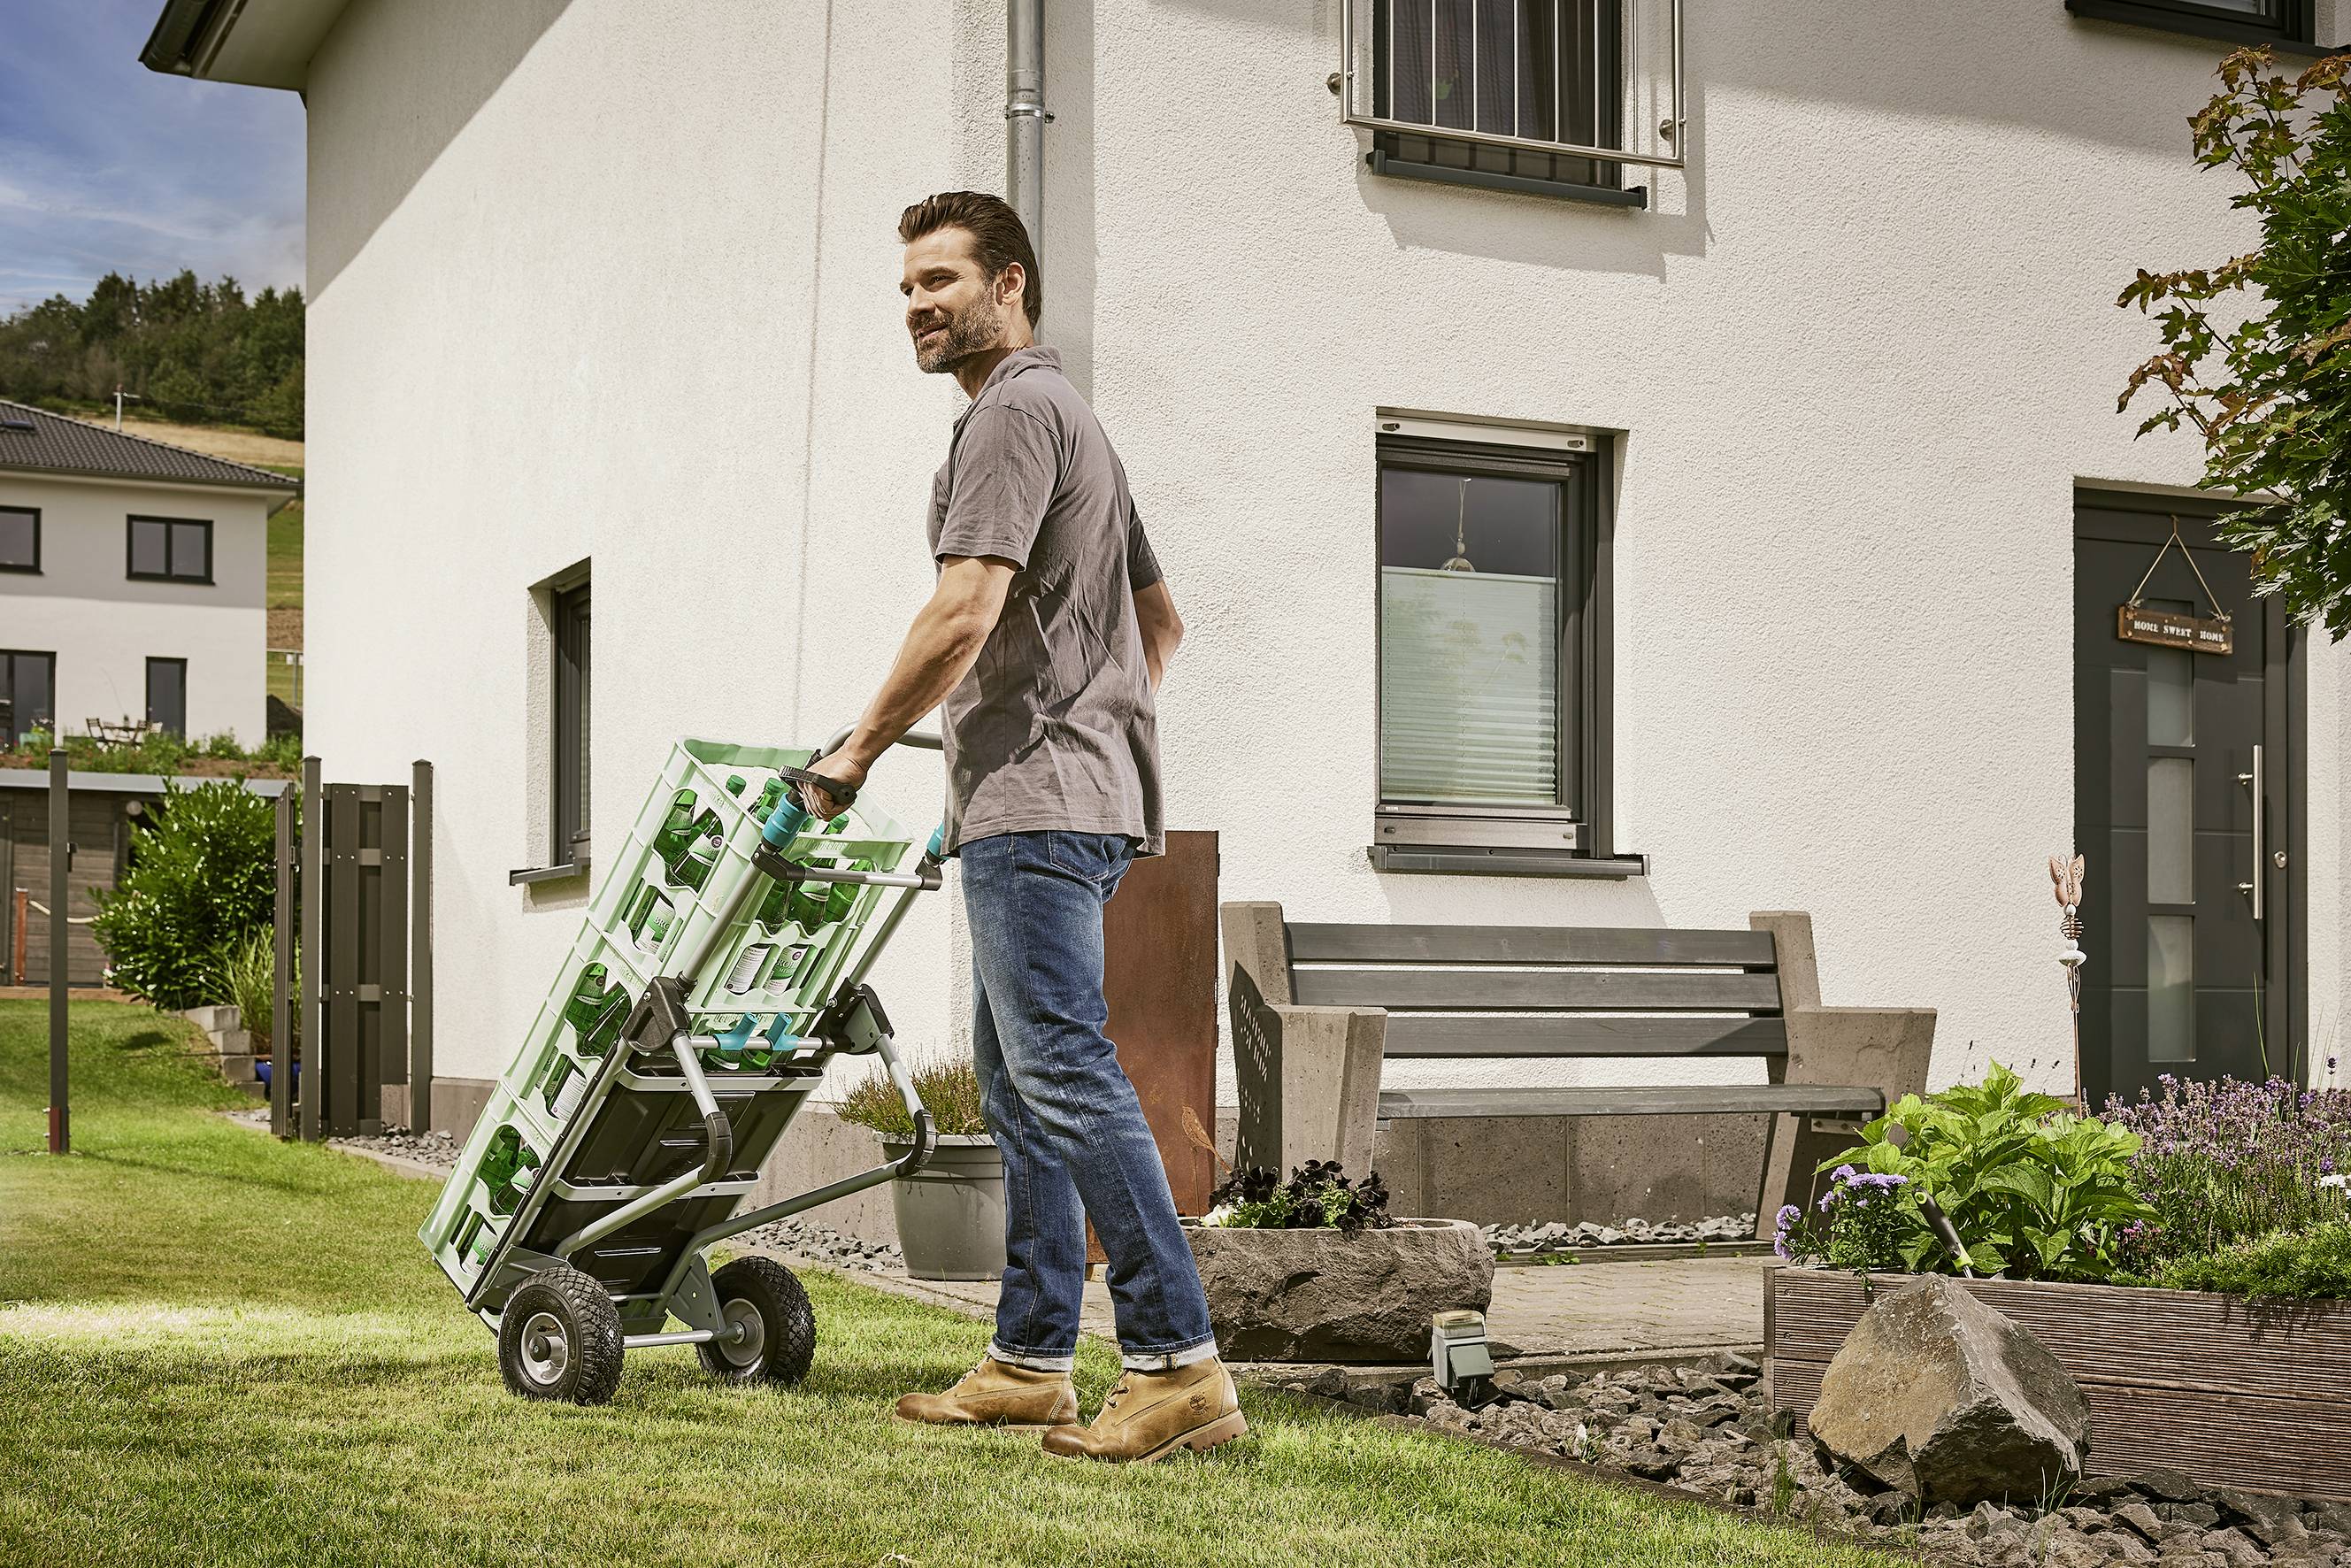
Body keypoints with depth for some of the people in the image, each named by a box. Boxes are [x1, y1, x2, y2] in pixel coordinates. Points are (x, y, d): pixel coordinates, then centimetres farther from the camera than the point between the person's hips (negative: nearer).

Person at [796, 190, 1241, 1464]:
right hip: (1076, 795, 11)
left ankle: (1180, 1365, -16)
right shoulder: (1069, 417, 26)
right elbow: (1161, 622, 29)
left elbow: (965, 612, -18)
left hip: (1033, 800, -11)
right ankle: (1030, 1362, 14)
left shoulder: (1015, 411, -7)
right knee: (1016, 1084, 11)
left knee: (1063, 1073, -15)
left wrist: (859, 748, -9)